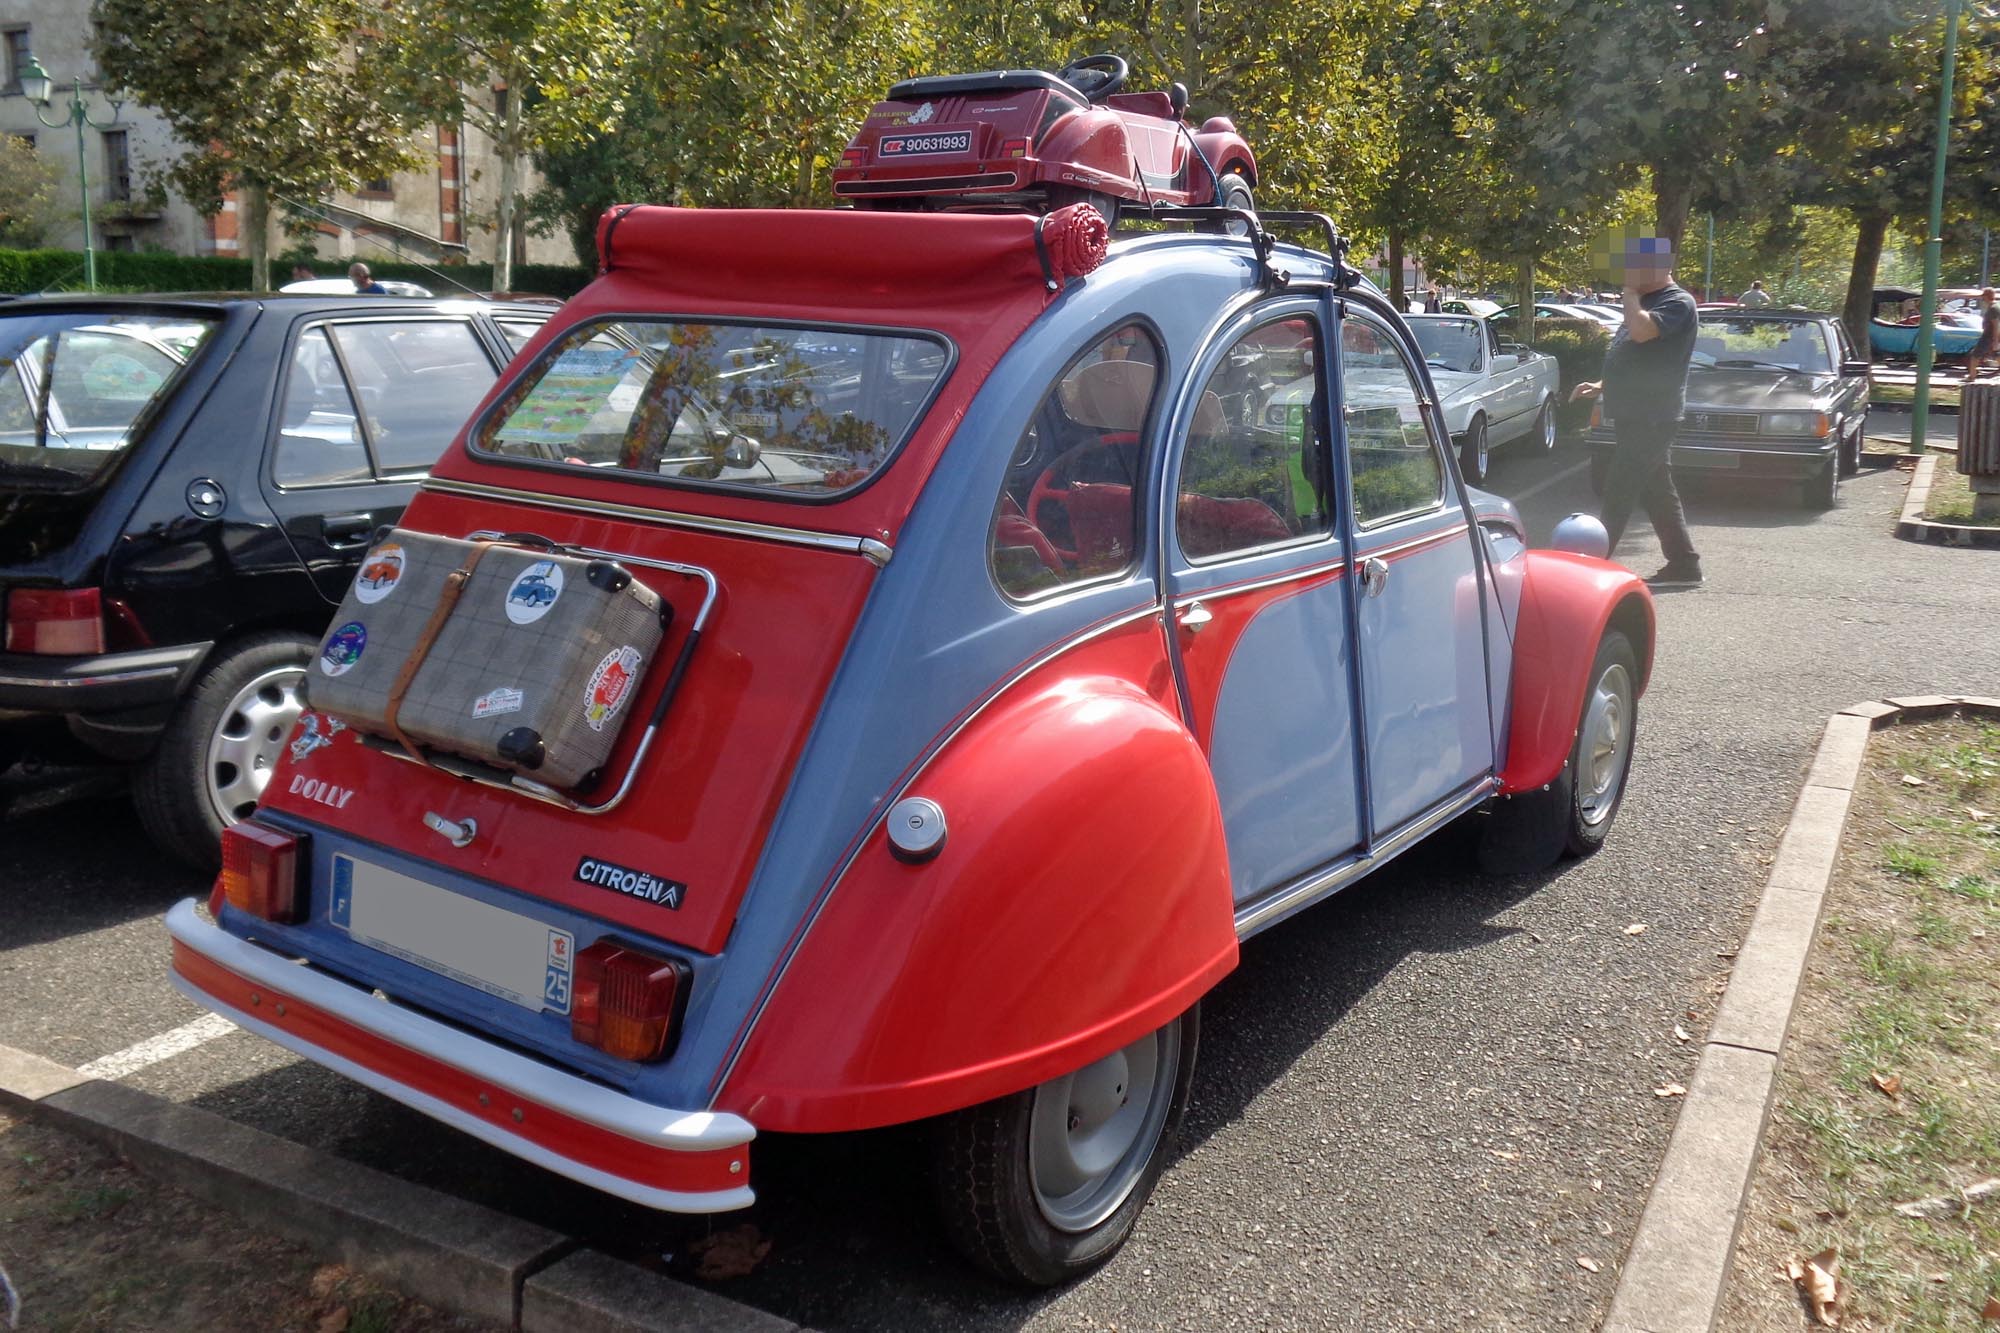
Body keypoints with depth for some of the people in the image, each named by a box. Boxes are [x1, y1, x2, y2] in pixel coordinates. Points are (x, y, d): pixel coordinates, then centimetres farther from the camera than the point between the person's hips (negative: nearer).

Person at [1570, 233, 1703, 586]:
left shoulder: (1677, 302, -11)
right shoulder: (1647, 301, 20)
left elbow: (1641, 331, -31)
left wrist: (1631, 293, -15)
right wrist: (1601, 386, 17)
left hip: (1651, 418, -10)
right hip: (1635, 415, 10)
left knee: (1619, 492, -9)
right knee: (1658, 492, 11)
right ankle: (1684, 563, 17)